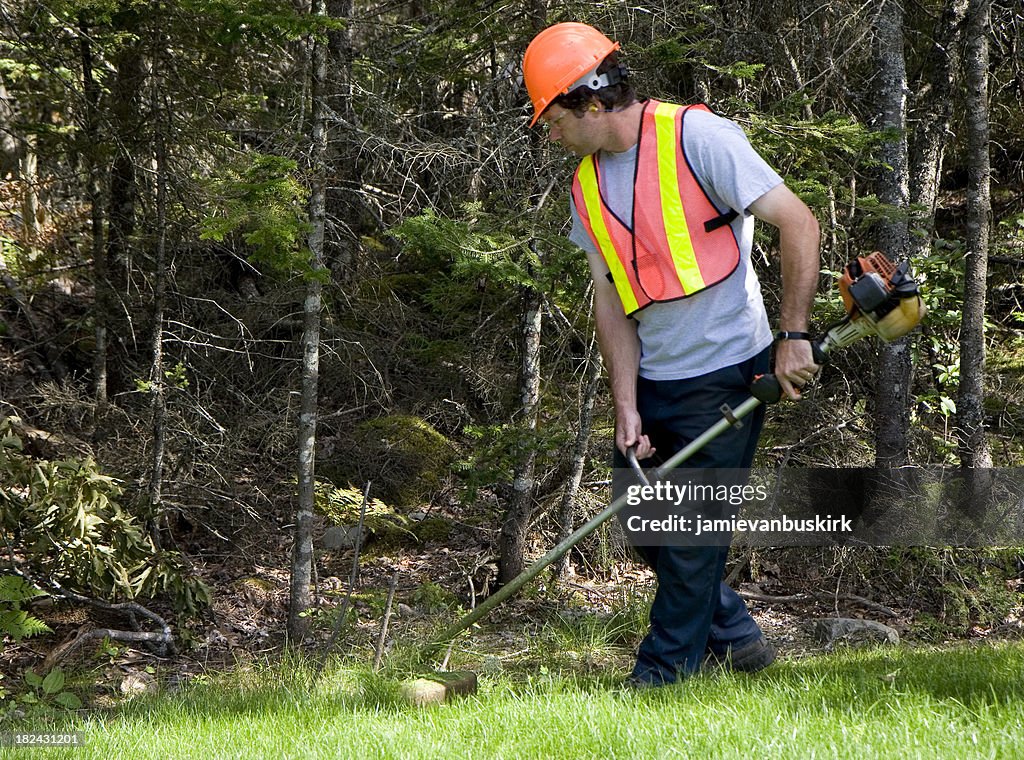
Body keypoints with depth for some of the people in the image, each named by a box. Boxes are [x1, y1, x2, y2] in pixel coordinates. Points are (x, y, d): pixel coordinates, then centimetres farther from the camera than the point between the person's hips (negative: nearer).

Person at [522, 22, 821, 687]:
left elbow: (799, 223, -16)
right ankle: (735, 637, 26)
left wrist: (793, 336, -19)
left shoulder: (696, 136, -15)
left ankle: (663, 674, 6)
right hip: (652, 381, 7)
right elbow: (612, 299, 7)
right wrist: (627, 406, -3)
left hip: (725, 373, -7)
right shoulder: (588, 188, 7)